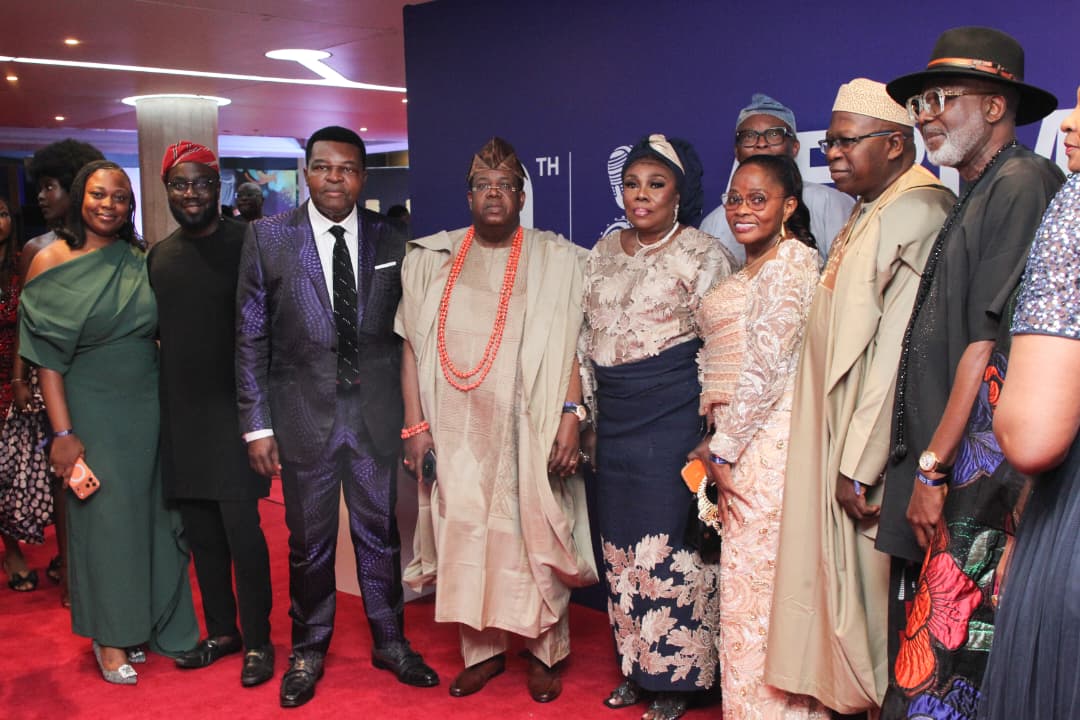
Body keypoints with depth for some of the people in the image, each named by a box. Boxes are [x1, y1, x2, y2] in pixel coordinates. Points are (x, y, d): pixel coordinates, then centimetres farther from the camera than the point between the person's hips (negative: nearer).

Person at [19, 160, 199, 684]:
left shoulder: (142, 260, 3)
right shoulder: (51, 262, -5)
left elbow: (165, 333, 8)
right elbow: (47, 357, -7)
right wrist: (62, 432, -12)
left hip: (149, 405, 3)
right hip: (92, 409, -3)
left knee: (154, 512, 10)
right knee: (104, 517, 5)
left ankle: (158, 621, 27)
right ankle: (111, 637, 22)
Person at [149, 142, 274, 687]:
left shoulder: (245, 244, -6)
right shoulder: (159, 255, 10)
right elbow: (155, 332, 17)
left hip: (232, 411, -5)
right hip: (179, 415, 5)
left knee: (241, 527, -4)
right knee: (199, 530, 12)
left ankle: (257, 640, 13)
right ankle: (221, 631, 28)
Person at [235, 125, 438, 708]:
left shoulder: (389, 240, 2)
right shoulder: (268, 237, -3)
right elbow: (251, 338, -2)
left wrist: (412, 411, 5)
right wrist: (257, 424, -5)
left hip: (377, 413, 1)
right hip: (303, 413, -1)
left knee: (380, 532, 12)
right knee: (308, 539, 12)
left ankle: (389, 641, 32)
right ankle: (308, 650, 32)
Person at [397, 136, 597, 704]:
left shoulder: (557, 260, 2)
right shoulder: (431, 258, 8)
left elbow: (571, 346, -2)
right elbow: (412, 345, 7)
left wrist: (571, 415, -13)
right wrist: (416, 424, 2)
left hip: (529, 426, -2)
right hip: (456, 429, 2)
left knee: (535, 535, 2)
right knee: (464, 533, 7)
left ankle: (544, 652, 20)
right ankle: (482, 650, 23)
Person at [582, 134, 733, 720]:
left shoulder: (705, 254, -4)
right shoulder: (604, 251, 12)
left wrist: (712, 436, -9)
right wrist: (587, 415, 13)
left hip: (673, 414, -5)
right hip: (615, 416, 6)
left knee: (670, 539, -1)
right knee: (621, 540, 10)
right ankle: (636, 667, 25)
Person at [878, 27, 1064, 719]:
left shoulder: (1021, 184, -9)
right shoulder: (974, 197, 20)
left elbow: (991, 346, -16)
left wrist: (933, 468, -13)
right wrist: (923, 469, 13)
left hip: (981, 474, -9)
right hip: (941, 473, 9)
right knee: (922, 652, 12)